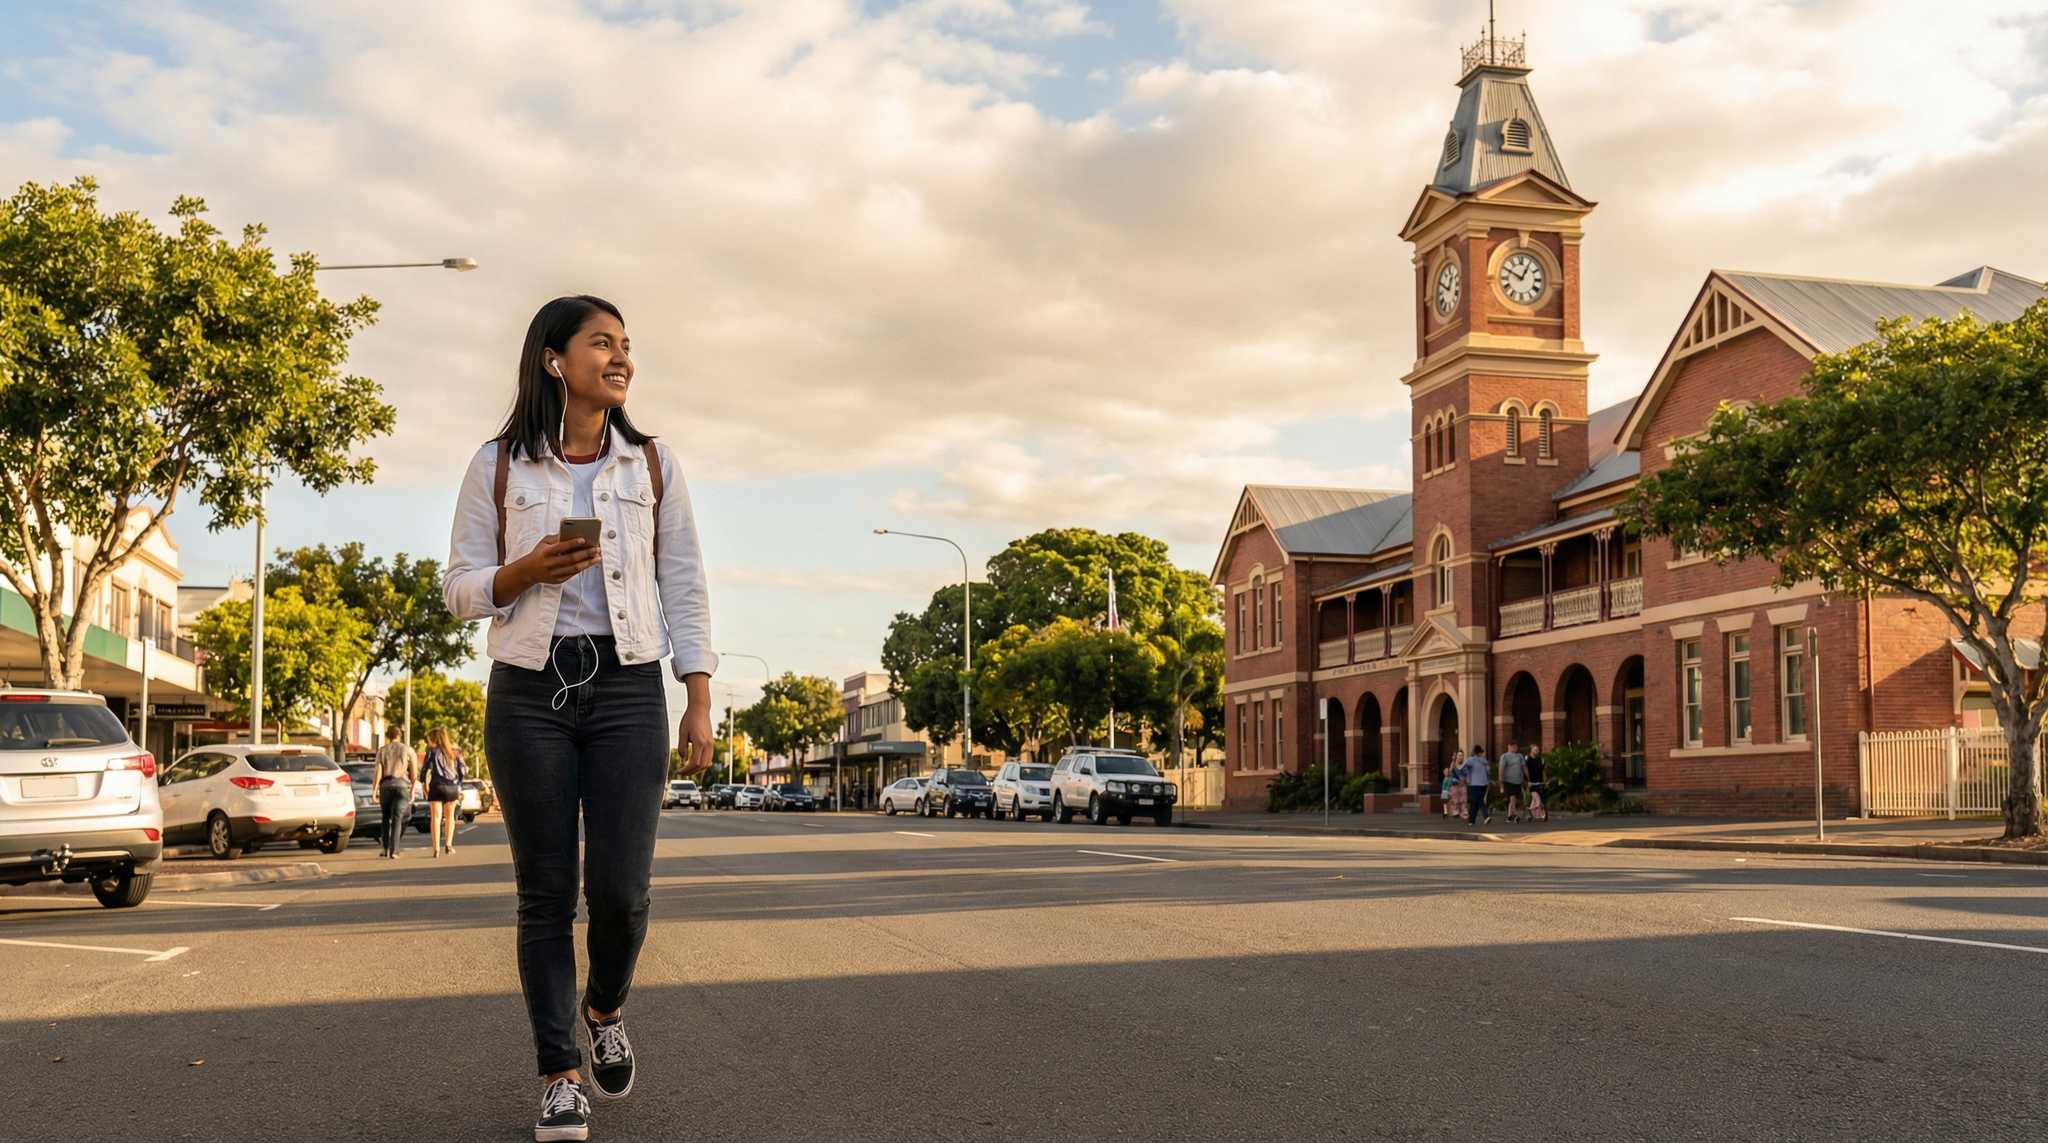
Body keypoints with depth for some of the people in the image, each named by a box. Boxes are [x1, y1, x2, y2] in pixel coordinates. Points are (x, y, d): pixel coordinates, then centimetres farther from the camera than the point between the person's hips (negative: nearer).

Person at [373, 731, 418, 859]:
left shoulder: (382, 750, 7)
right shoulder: (408, 750, 5)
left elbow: (378, 772, -2)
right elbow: (414, 773, 2)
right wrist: (412, 789, 13)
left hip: (385, 786, 1)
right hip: (402, 786, -1)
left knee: (386, 818, 16)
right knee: (397, 819, -3)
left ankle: (386, 849, 13)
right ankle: (393, 851, -11)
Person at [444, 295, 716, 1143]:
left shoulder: (652, 464, 8)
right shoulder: (499, 466, 5)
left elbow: (683, 588, 7)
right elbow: (460, 588, 7)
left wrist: (699, 701, 0)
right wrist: (526, 572, -14)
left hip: (626, 689, 1)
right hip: (529, 690, 0)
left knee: (619, 887, -7)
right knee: (546, 892, 0)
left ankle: (605, 1010, 25)